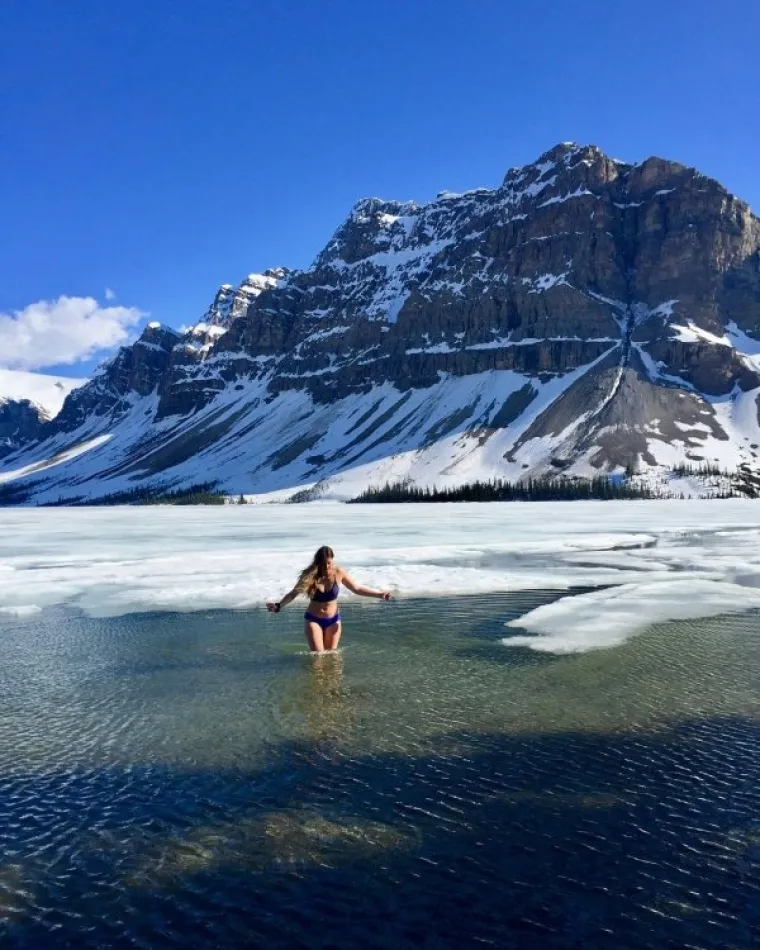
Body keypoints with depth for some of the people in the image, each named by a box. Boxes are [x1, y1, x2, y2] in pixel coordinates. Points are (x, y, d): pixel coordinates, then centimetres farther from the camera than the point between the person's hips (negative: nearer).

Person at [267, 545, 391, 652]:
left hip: (333, 620, 2)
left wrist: (379, 594, -5)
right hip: (313, 620, -2)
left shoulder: (339, 573, -13)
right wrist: (278, 606, -27)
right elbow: (293, 593, -11)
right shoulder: (310, 575, -18)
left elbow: (357, 588, -1)